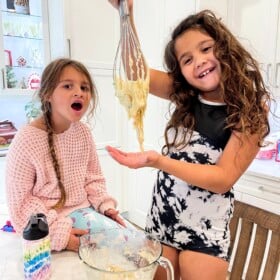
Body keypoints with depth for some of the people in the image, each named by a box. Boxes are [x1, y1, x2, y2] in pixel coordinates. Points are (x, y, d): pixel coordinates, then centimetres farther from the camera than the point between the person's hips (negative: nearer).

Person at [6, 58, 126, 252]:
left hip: (82, 209, 6)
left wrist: (106, 205, -4)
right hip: (49, 221, -6)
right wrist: (59, 233, -20)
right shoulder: (27, 140, -18)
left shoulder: (83, 132, -1)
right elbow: (21, 203, -14)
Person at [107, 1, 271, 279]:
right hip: (162, 213, 4)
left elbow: (223, 179, -19)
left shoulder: (251, 110, -12)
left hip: (206, 226, -3)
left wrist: (157, 161, -30)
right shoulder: (184, 96, -3)